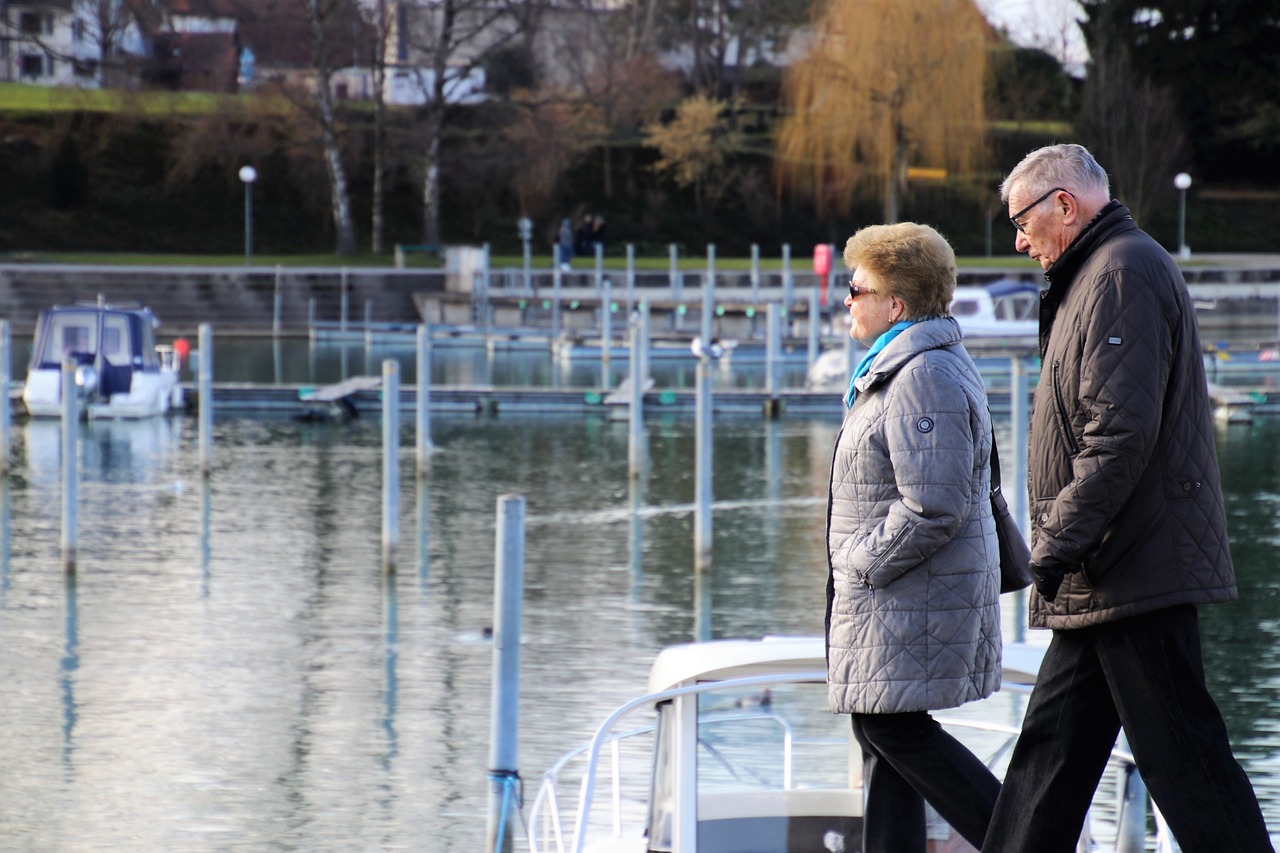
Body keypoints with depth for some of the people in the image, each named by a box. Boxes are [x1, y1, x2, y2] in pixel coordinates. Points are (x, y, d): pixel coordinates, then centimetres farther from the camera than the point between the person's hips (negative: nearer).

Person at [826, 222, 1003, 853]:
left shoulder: (924, 379, -19)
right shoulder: (902, 368, 16)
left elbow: (933, 510, -26)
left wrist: (861, 564, -15)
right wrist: (856, 570, 17)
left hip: (914, 601, -11)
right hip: (890, 599, 11)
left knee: (896, 731, -8)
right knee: (880, 734, 10)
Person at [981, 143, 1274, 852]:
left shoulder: (1124, 274, -13)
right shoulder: (1096, 277, 21)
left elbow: (1120, 432, -22)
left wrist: (1059, 540, -21)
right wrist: (1058, 544, 20)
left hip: (1137, 572, -11)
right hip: (1102, 581, 11)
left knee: (1180, 756, -8)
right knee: (1051, 748, 11)